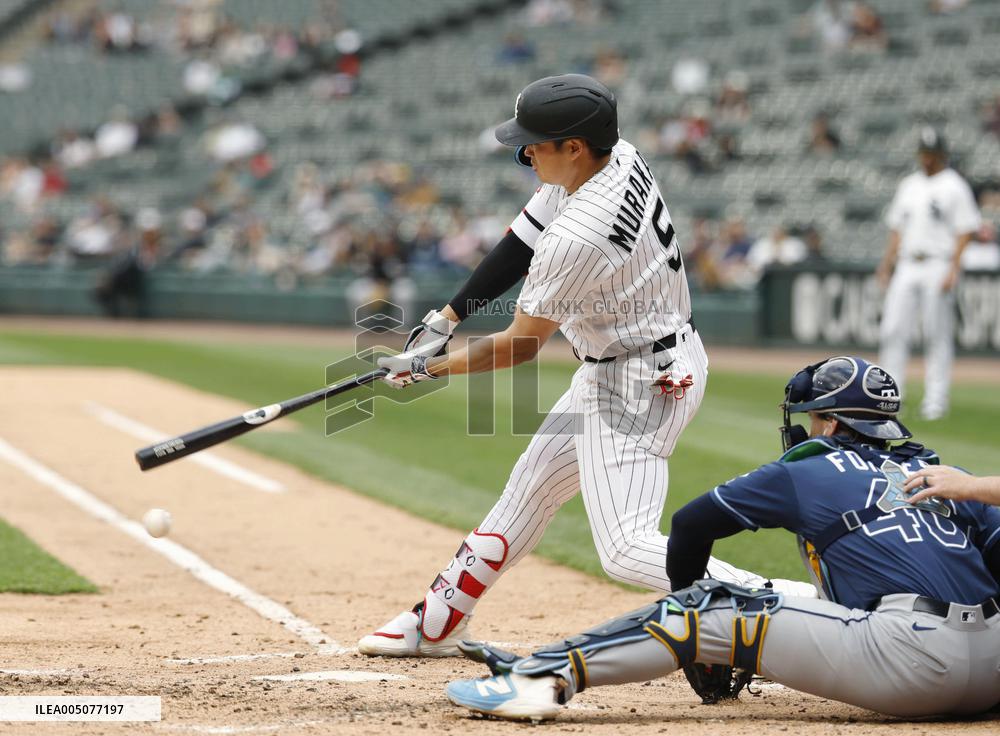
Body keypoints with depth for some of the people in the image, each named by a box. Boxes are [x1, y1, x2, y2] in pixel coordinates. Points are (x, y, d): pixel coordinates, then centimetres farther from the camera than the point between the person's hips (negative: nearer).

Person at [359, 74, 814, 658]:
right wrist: (447, 317, 9)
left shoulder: (577, 238, -29)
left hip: (639, 386, -11)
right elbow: (524, 240, 9)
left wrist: (431, 368, -3)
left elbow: (521, 346, -17)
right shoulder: (620, 158, -3)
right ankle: (436, 624, 37)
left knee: (627, 549, -16)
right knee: (531, 489, 21)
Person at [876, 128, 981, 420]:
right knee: (893, 330, -1)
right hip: (906, 266, 5)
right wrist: (887, 262, 12)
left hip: (938, 265, -5)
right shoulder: (908, 185, 16)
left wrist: (953, 268, -15)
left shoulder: (954, 186, -2)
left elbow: (965, 231, -6)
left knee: (938, 335, -3)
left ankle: (936, 398, 2)